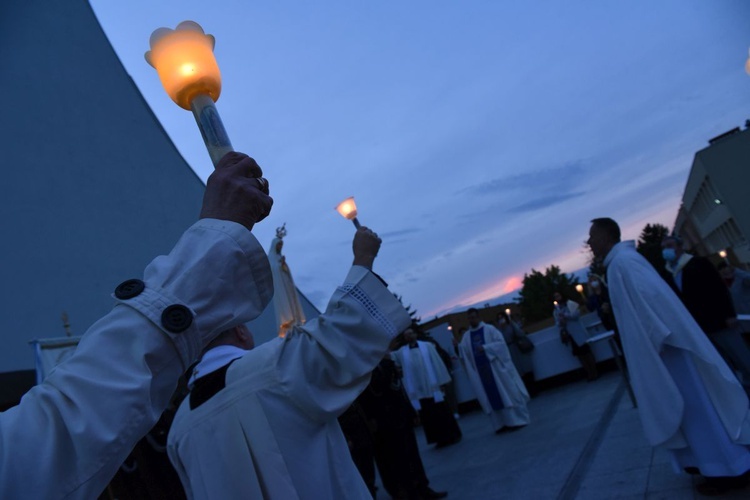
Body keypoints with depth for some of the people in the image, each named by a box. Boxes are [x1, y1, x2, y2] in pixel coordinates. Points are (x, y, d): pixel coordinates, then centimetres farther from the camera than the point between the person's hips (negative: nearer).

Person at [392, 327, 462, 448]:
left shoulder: (427, 346, 2)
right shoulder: (401, 352, 8)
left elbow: (437, 363, 0)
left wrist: (441, 382, -4)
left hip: (432, 387, -2)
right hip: (417, 390, 2)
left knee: (442, 412, 3)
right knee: (427, 416, 5)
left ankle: (452, 435, 15)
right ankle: (440, 439, 15)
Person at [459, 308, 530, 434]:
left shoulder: (489, 329, -2)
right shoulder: (466, 336, 8)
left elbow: (501, 343, -11)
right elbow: (464, 354, 1)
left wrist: (485, 348, -20)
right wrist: (458, 347, -18)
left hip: (496, 368, -4)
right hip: (480, 371, 4)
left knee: (506, 393, 1)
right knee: (491, 398, 5)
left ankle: (517, 420, 9)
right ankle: (501, 424, 11)